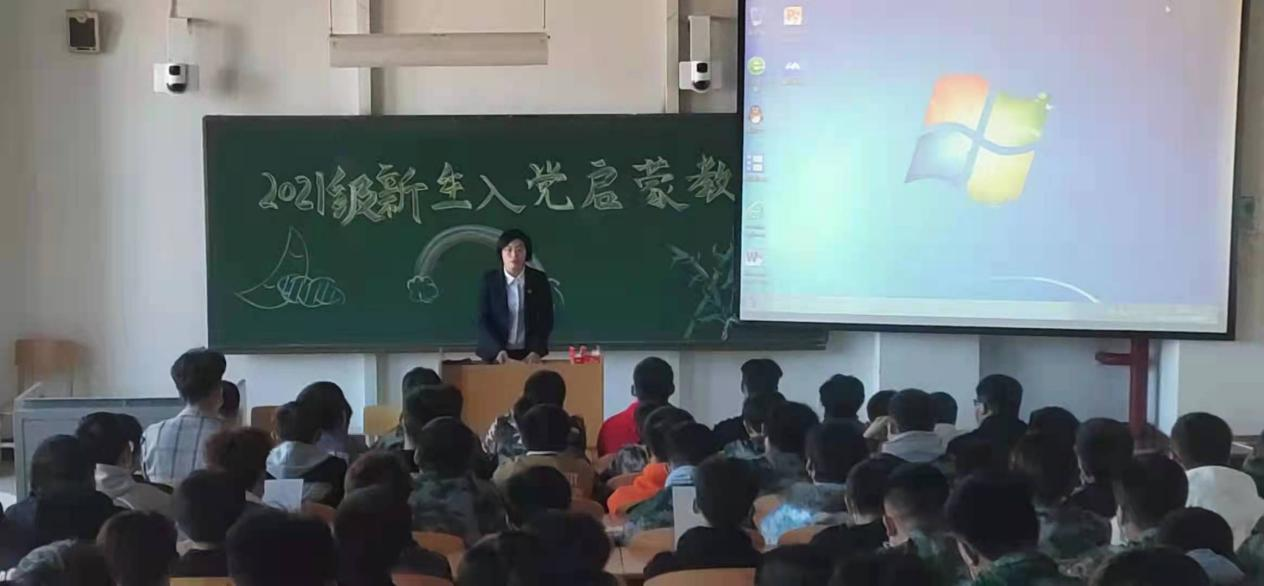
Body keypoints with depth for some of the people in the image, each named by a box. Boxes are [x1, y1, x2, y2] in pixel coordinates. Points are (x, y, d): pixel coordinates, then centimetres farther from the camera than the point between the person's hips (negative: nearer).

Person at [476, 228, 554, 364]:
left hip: (529, 354, 1)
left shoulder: (539, 280, 1)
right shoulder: (489, 279, -1)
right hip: (495, 355, -1)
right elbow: (483, 320, -5)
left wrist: (537, 351, -12)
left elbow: (546, 319, 1)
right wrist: (498, 351, -18)